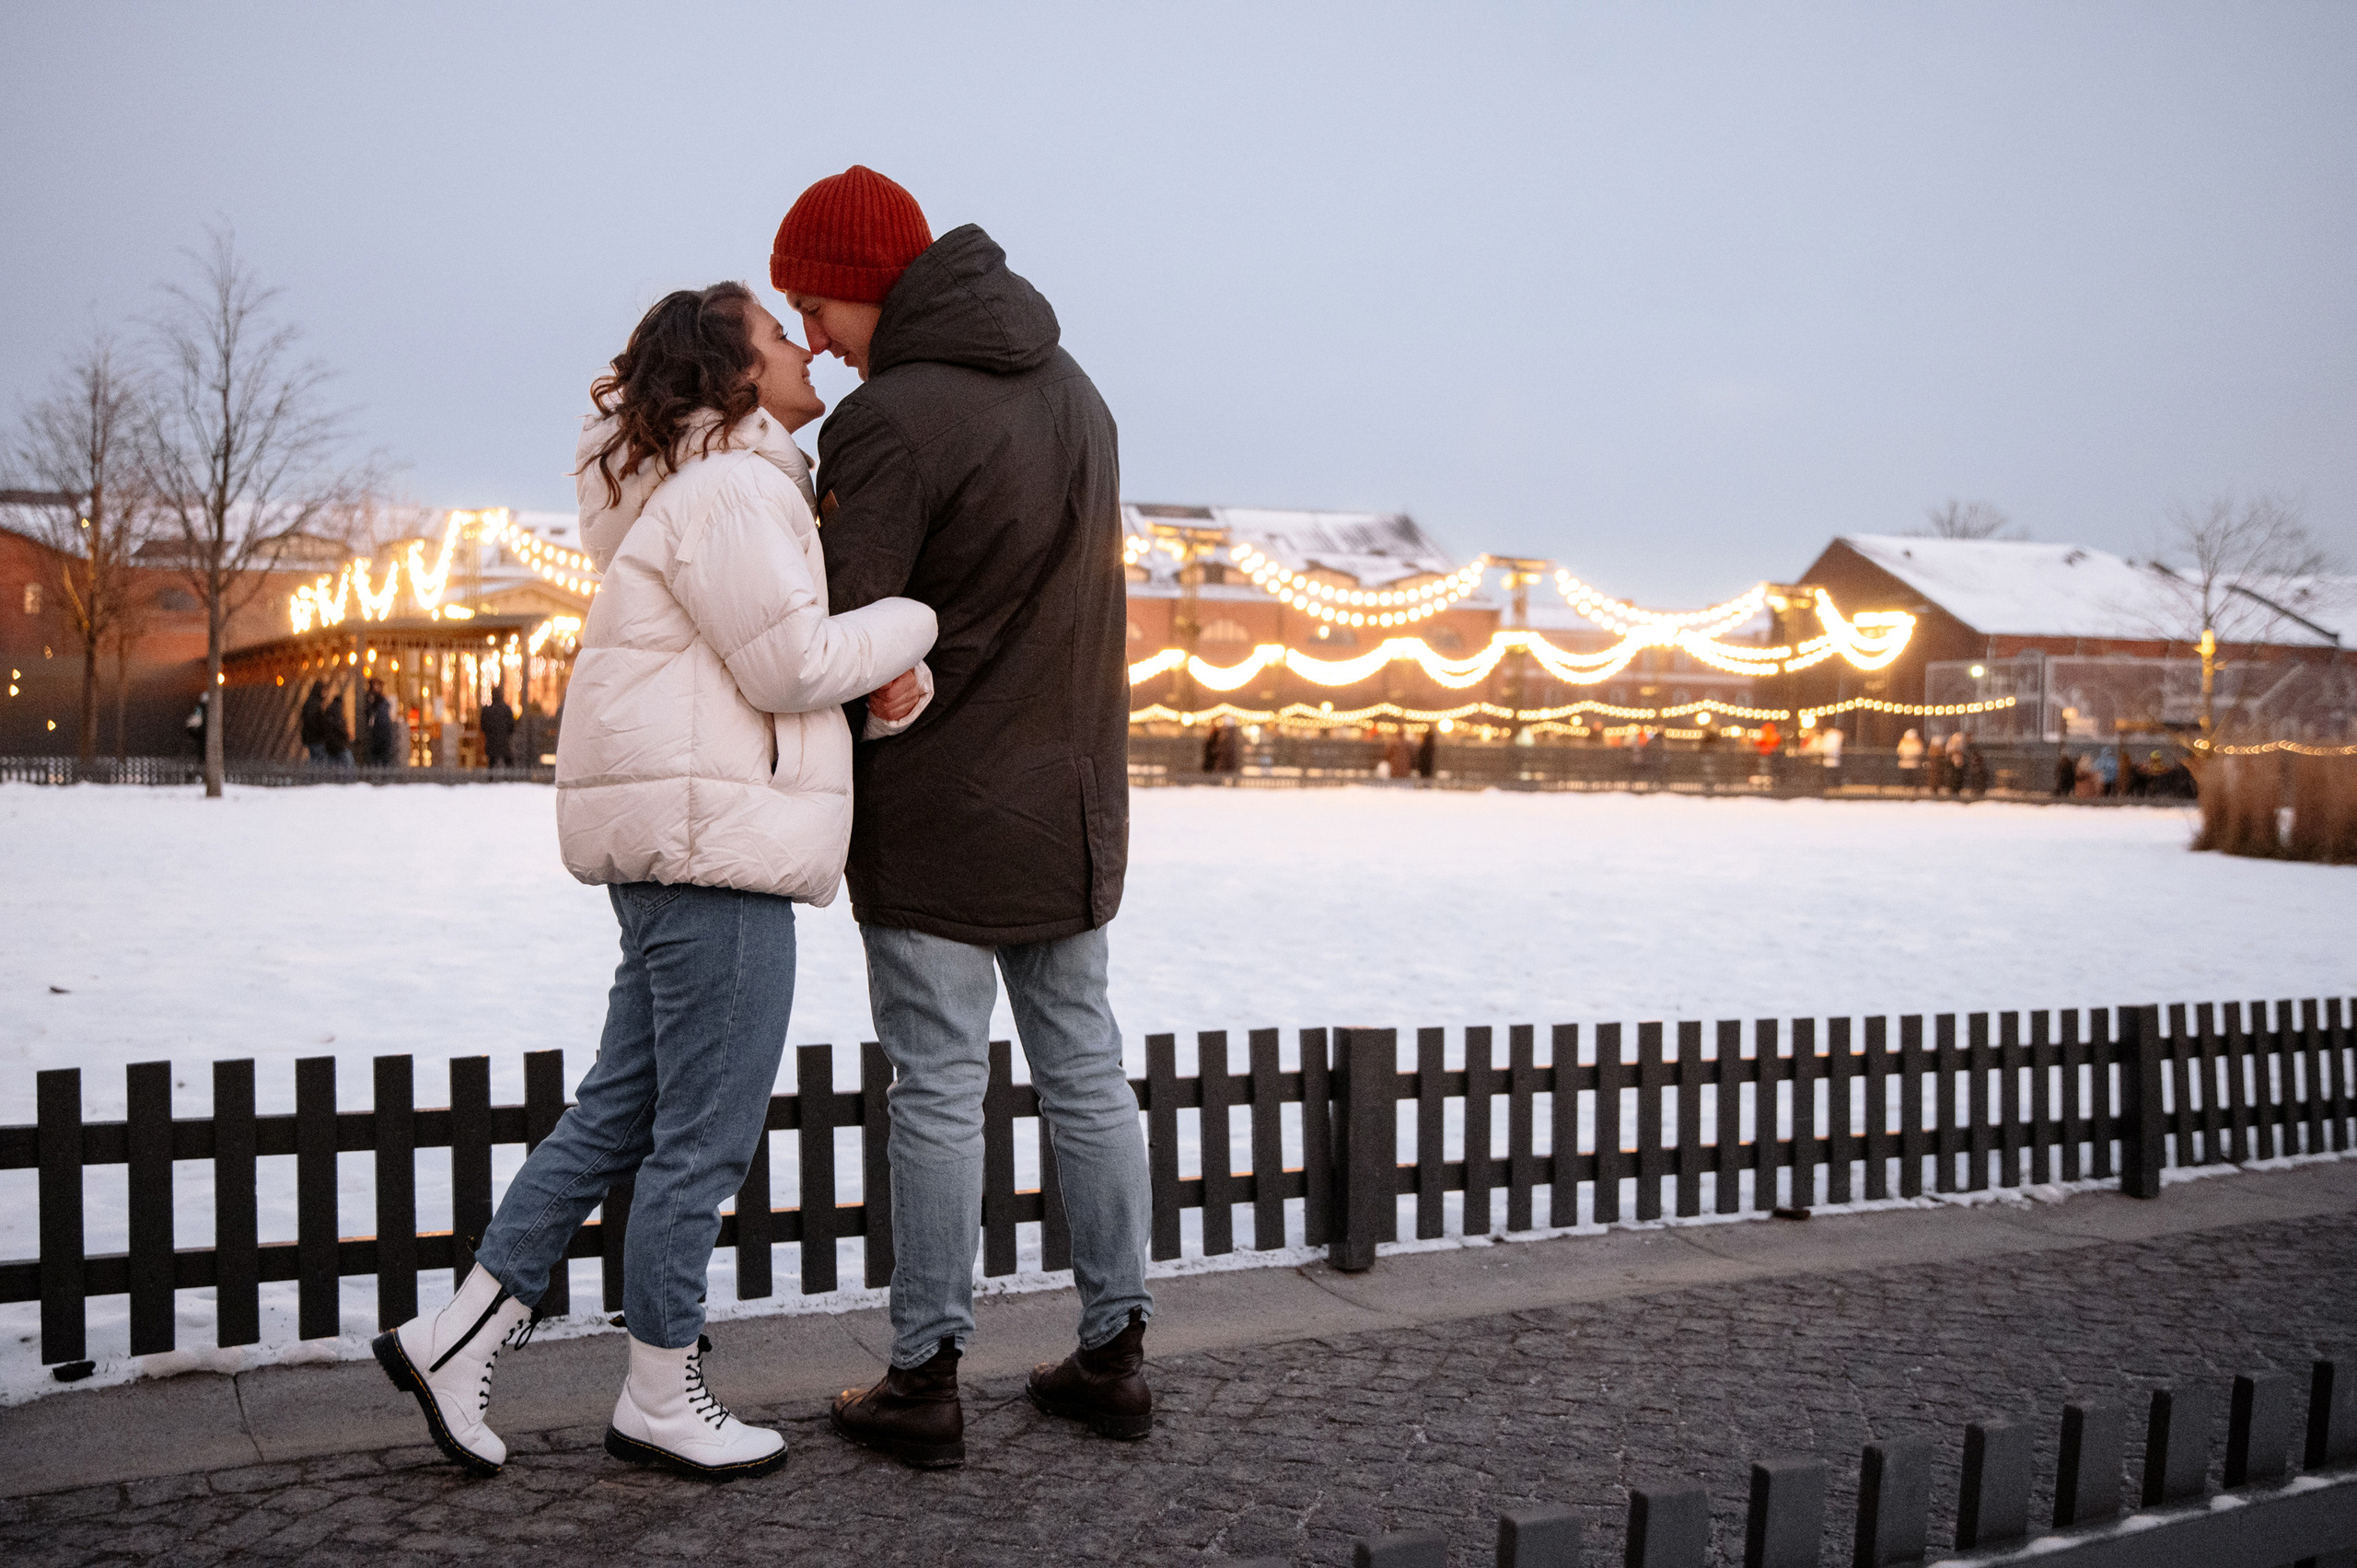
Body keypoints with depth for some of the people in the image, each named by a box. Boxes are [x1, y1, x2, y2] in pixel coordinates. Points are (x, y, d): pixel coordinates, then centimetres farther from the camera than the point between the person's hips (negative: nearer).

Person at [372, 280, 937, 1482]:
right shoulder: (728, 490, -11)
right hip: (713, 842, -11)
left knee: (624, 1108, 15)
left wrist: (892, 669, -2)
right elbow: (792, 666, -16)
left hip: (680, 849, 11)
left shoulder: (750, 488, 23)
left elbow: (789, 654, 18)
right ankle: (660, 1400, 12)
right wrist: (918, 616, -2)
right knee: (707, 1134, -1)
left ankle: (457, 1335, 20)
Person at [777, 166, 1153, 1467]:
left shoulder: (890, 420, -17)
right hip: (1069, 798, 8)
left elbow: (835, 637, -19)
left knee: (939, 1091, 1)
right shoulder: (1071, 387, 11)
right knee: (1083, 1067, 12)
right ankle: (1114, 1350, 19)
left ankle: (925, 1380, 10)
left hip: (937, 811, -7)